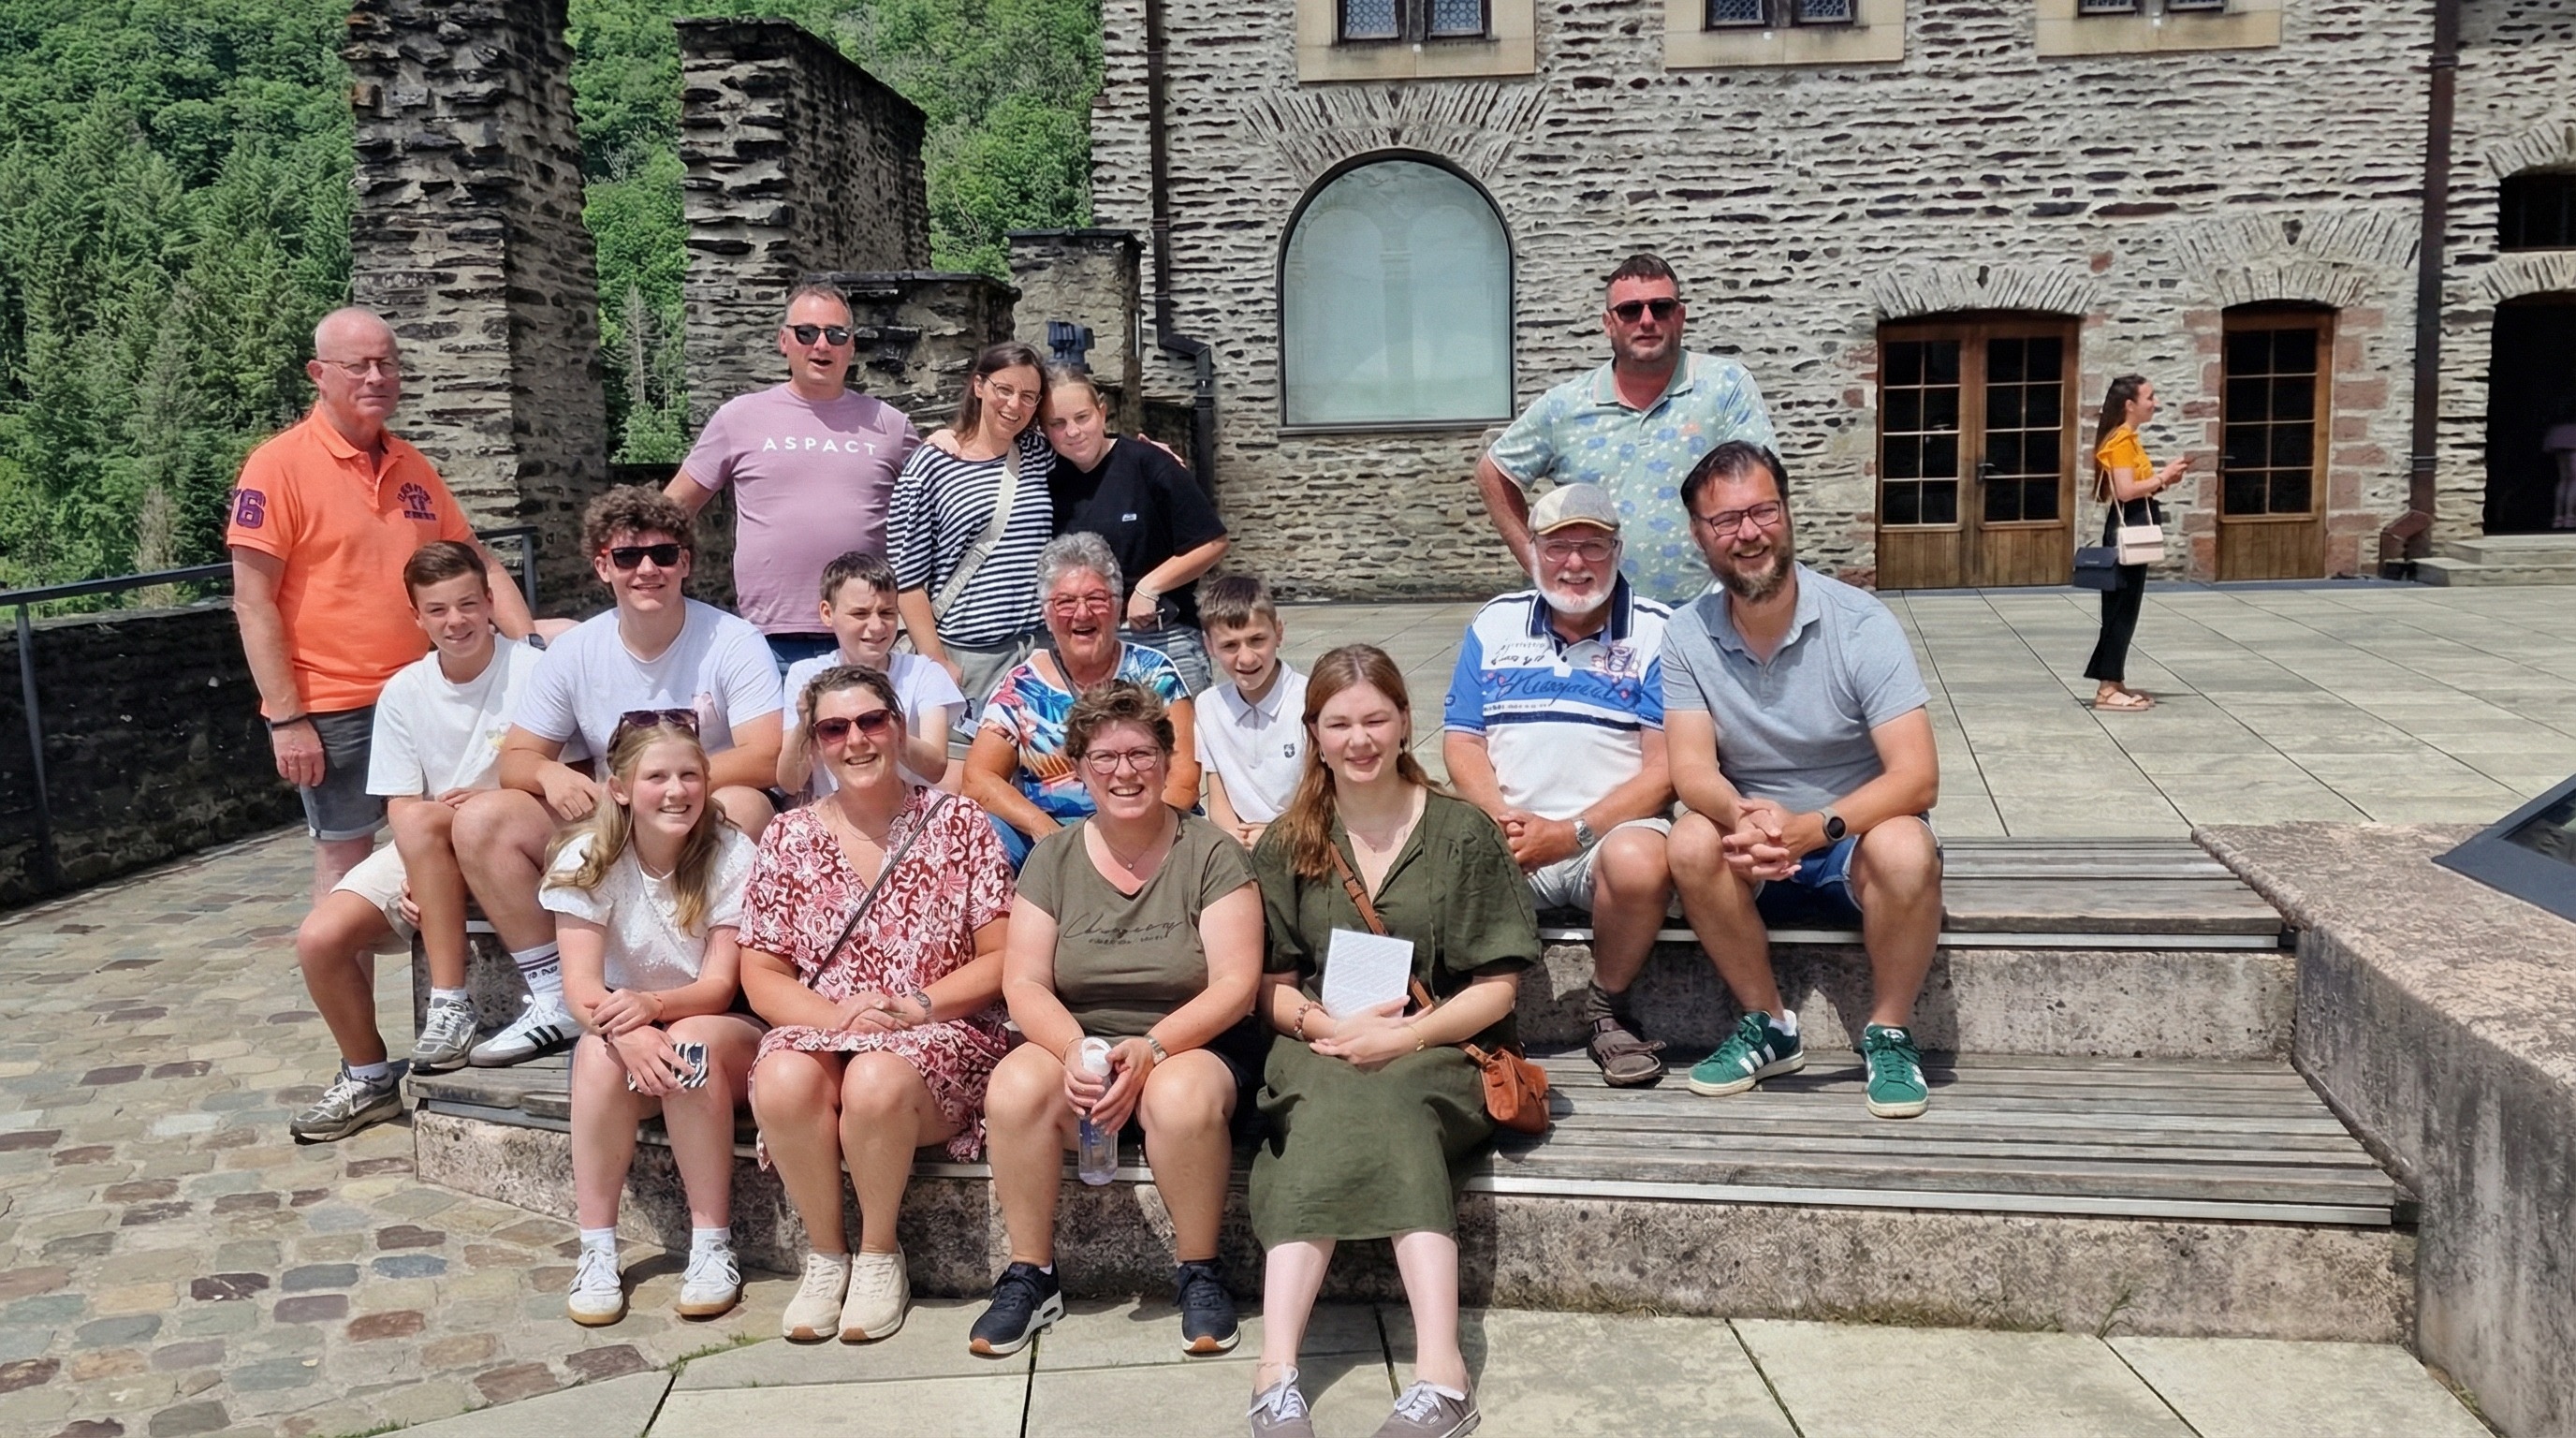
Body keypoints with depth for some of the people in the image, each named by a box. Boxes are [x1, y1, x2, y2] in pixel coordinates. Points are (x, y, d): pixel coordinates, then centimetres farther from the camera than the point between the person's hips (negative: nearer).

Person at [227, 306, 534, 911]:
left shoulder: (412, 466, 9)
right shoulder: (279, 465, -9)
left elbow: (478, 564, 15)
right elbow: (253, 602, -11)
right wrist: (286, 719, -15)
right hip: (333, 711, -6)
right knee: (345, 866, 3)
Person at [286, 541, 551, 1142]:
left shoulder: (531, 672, -11)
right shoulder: (403, 692, 2)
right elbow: (400, 807, 0)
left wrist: (477, 801, -27)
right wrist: (419, 875, -18)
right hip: (426, 858, 5)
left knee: (425, 821, -34)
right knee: (319, 939, -13)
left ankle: (450, 1004, -23)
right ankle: (368, 1077, 12)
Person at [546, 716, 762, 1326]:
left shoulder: (730, 854, -11)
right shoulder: (587, 861, -7)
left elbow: (719, 985, -16)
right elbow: (580, 986, -17)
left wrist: (653, 1005, -38)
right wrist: (626, 1031, -40)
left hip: (724, 1034, -1)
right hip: (628, 1026, 2)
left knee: (690, 1043, -35)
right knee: (599, 1052, -32)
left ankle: (713, 1245, -24)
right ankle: (597, 1251, -21)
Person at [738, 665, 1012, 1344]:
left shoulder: (959, 825, 2)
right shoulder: (789, 838, 8)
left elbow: (1001, 958, -1)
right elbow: (762, 974, 5)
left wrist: (917, 1006, -16)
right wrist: (836, 1015, -14)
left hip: (941, 1037, -2)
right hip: (818, 1030, 2)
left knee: (877, 1080, -35)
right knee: (783, 1082, -32)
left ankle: (879, 1255, -7)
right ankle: (825, 1255, -8)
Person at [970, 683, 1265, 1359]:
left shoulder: (1212, 854, -4)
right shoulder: (1052, 859, 5)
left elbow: (1236, 985, -11)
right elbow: (1024, 983, -2)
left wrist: (1149, 1049, -25)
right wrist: (1074, 1050, -23)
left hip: (1193, 1044, -2)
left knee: (1181, 1099, -36)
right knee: (1014, 1089, -29)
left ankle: (1198, 1273, -11)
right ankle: (1031, 1277, -10)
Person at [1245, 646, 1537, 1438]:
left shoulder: (1464, 833, 4)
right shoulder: (1286, 847, 12)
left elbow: (1496, 987, 0)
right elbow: (1273, 987, 10)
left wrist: (1403, 1036, -16)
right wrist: (1333, 1025, -13)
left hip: (1440, 1053, -1)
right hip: (1323, 1050, 1)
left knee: (1359, 1101, -35)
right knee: (1340, 1097, -34)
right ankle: (1277, 1371, -46)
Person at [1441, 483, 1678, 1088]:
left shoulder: (1657, 633, 1)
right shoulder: (1494, 625, 13)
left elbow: (1666, 766, -5)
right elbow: (1462, 742, 9)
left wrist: (1574, 832, -16)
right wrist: (1502, 821, -10)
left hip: (1616, 829, -2)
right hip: (1506, 838, 2)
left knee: (1638, 863, -36)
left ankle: (1609, 1005, -6)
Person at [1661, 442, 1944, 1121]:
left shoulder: (1860, 623, -14)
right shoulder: (1687, 635, -5)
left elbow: (1917, 778, -20)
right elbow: (1691, 769, -13)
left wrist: (1811, 828, -36)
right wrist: (1744, 817, -37)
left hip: (1854, 842, -2)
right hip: (1755, 859, 2)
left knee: (1905, 849, -34)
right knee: (1692, 842, -28)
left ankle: (1889, 1034, -10)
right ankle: (1768, 1026, -7)